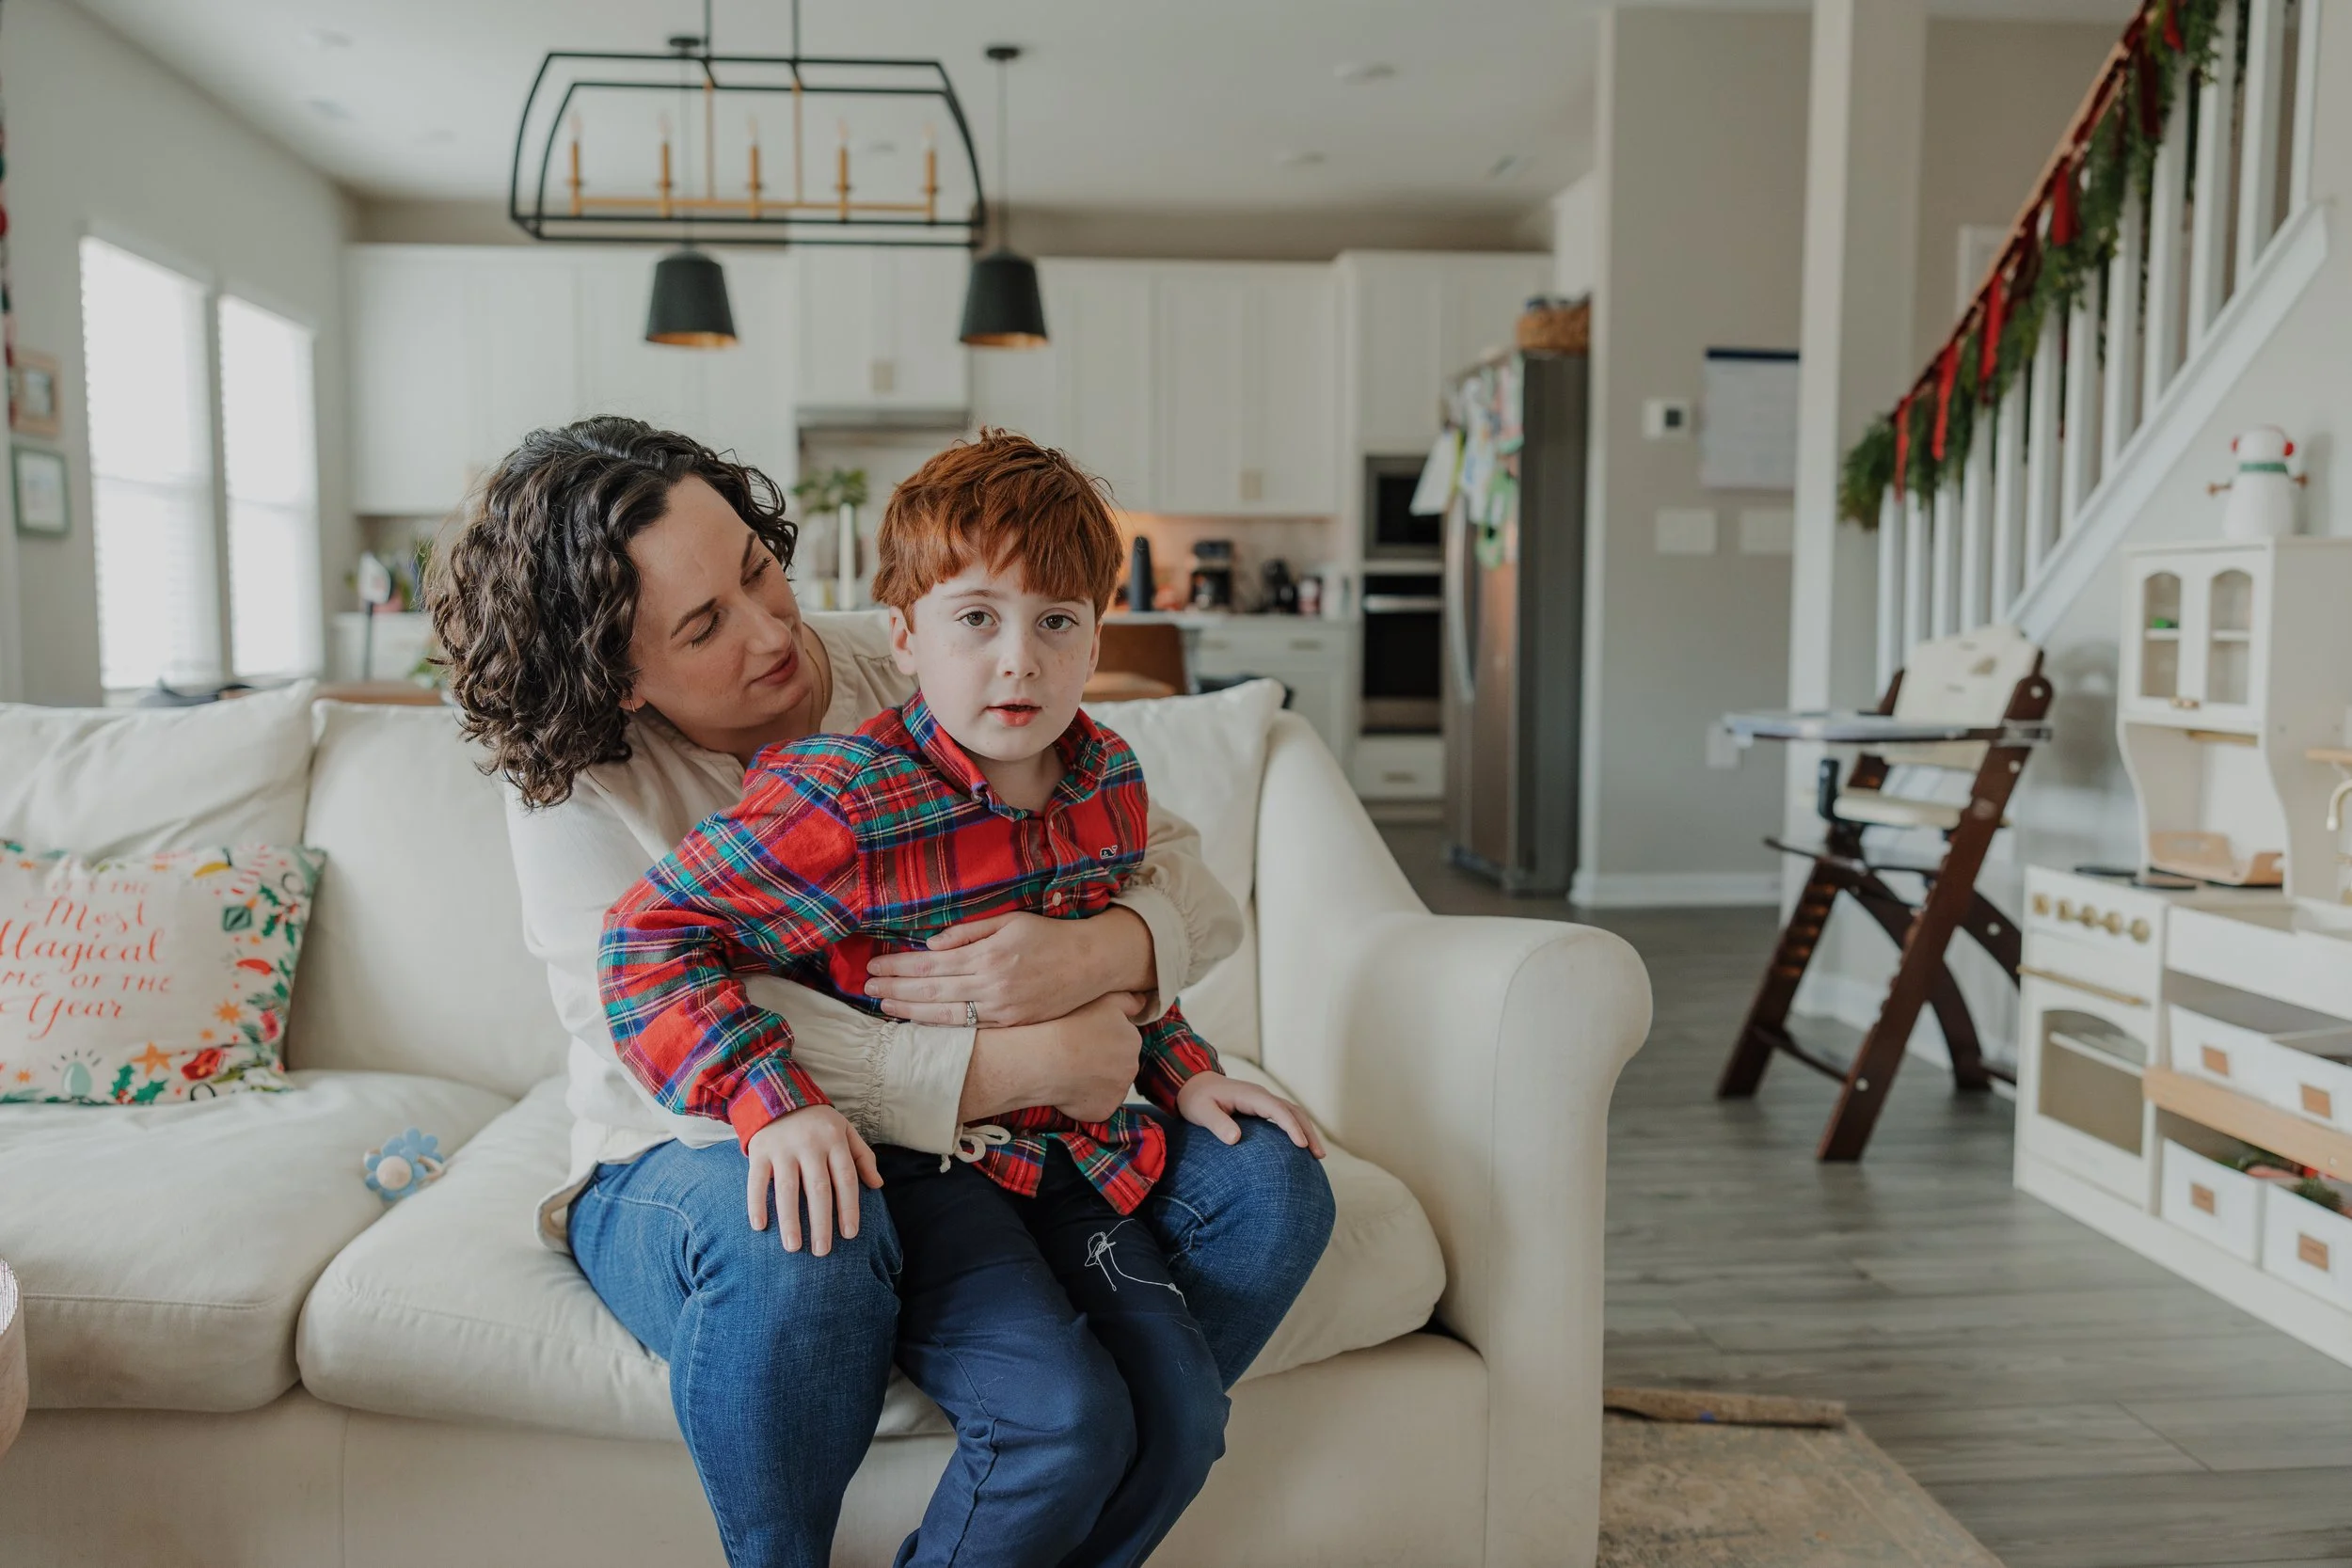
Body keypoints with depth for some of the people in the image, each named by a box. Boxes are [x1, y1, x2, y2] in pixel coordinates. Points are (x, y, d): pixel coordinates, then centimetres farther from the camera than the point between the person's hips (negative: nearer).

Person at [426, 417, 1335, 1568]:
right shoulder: (572, 792, -12)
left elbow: (1193, 886, -6)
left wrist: (1088, 956, -30)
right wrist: (1027, 1065, -30)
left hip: (967, 1143, 4)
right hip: (692, 1165, -3)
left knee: (1267, 1186, -13)